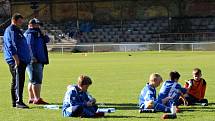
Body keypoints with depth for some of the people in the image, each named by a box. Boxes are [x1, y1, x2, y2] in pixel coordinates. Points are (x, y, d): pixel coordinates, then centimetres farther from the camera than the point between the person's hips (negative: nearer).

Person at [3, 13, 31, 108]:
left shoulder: (16, 30, 24)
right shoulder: (10, 30, -8)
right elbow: (10, 46, -18)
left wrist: (27, 58, 24)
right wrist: (16, 58, -24)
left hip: (22, 60, 11)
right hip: (16, 61, -11)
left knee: (16, 82, 12)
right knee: (18, 81, -14)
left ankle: (14, 102, 17)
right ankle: (19, 101, -17)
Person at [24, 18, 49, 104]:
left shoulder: (37, 33, 24)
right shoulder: (30, 33, -8)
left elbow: (47, 40, 18)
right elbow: (29, 45, -19)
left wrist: (43, 35, 0)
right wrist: (33, 57, -27)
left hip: (39, 60, 11)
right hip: (34, 61, -11)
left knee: (32, 80, 14)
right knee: (36, 80, -13)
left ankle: (31, 98, 20)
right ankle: (37, 99, -16)